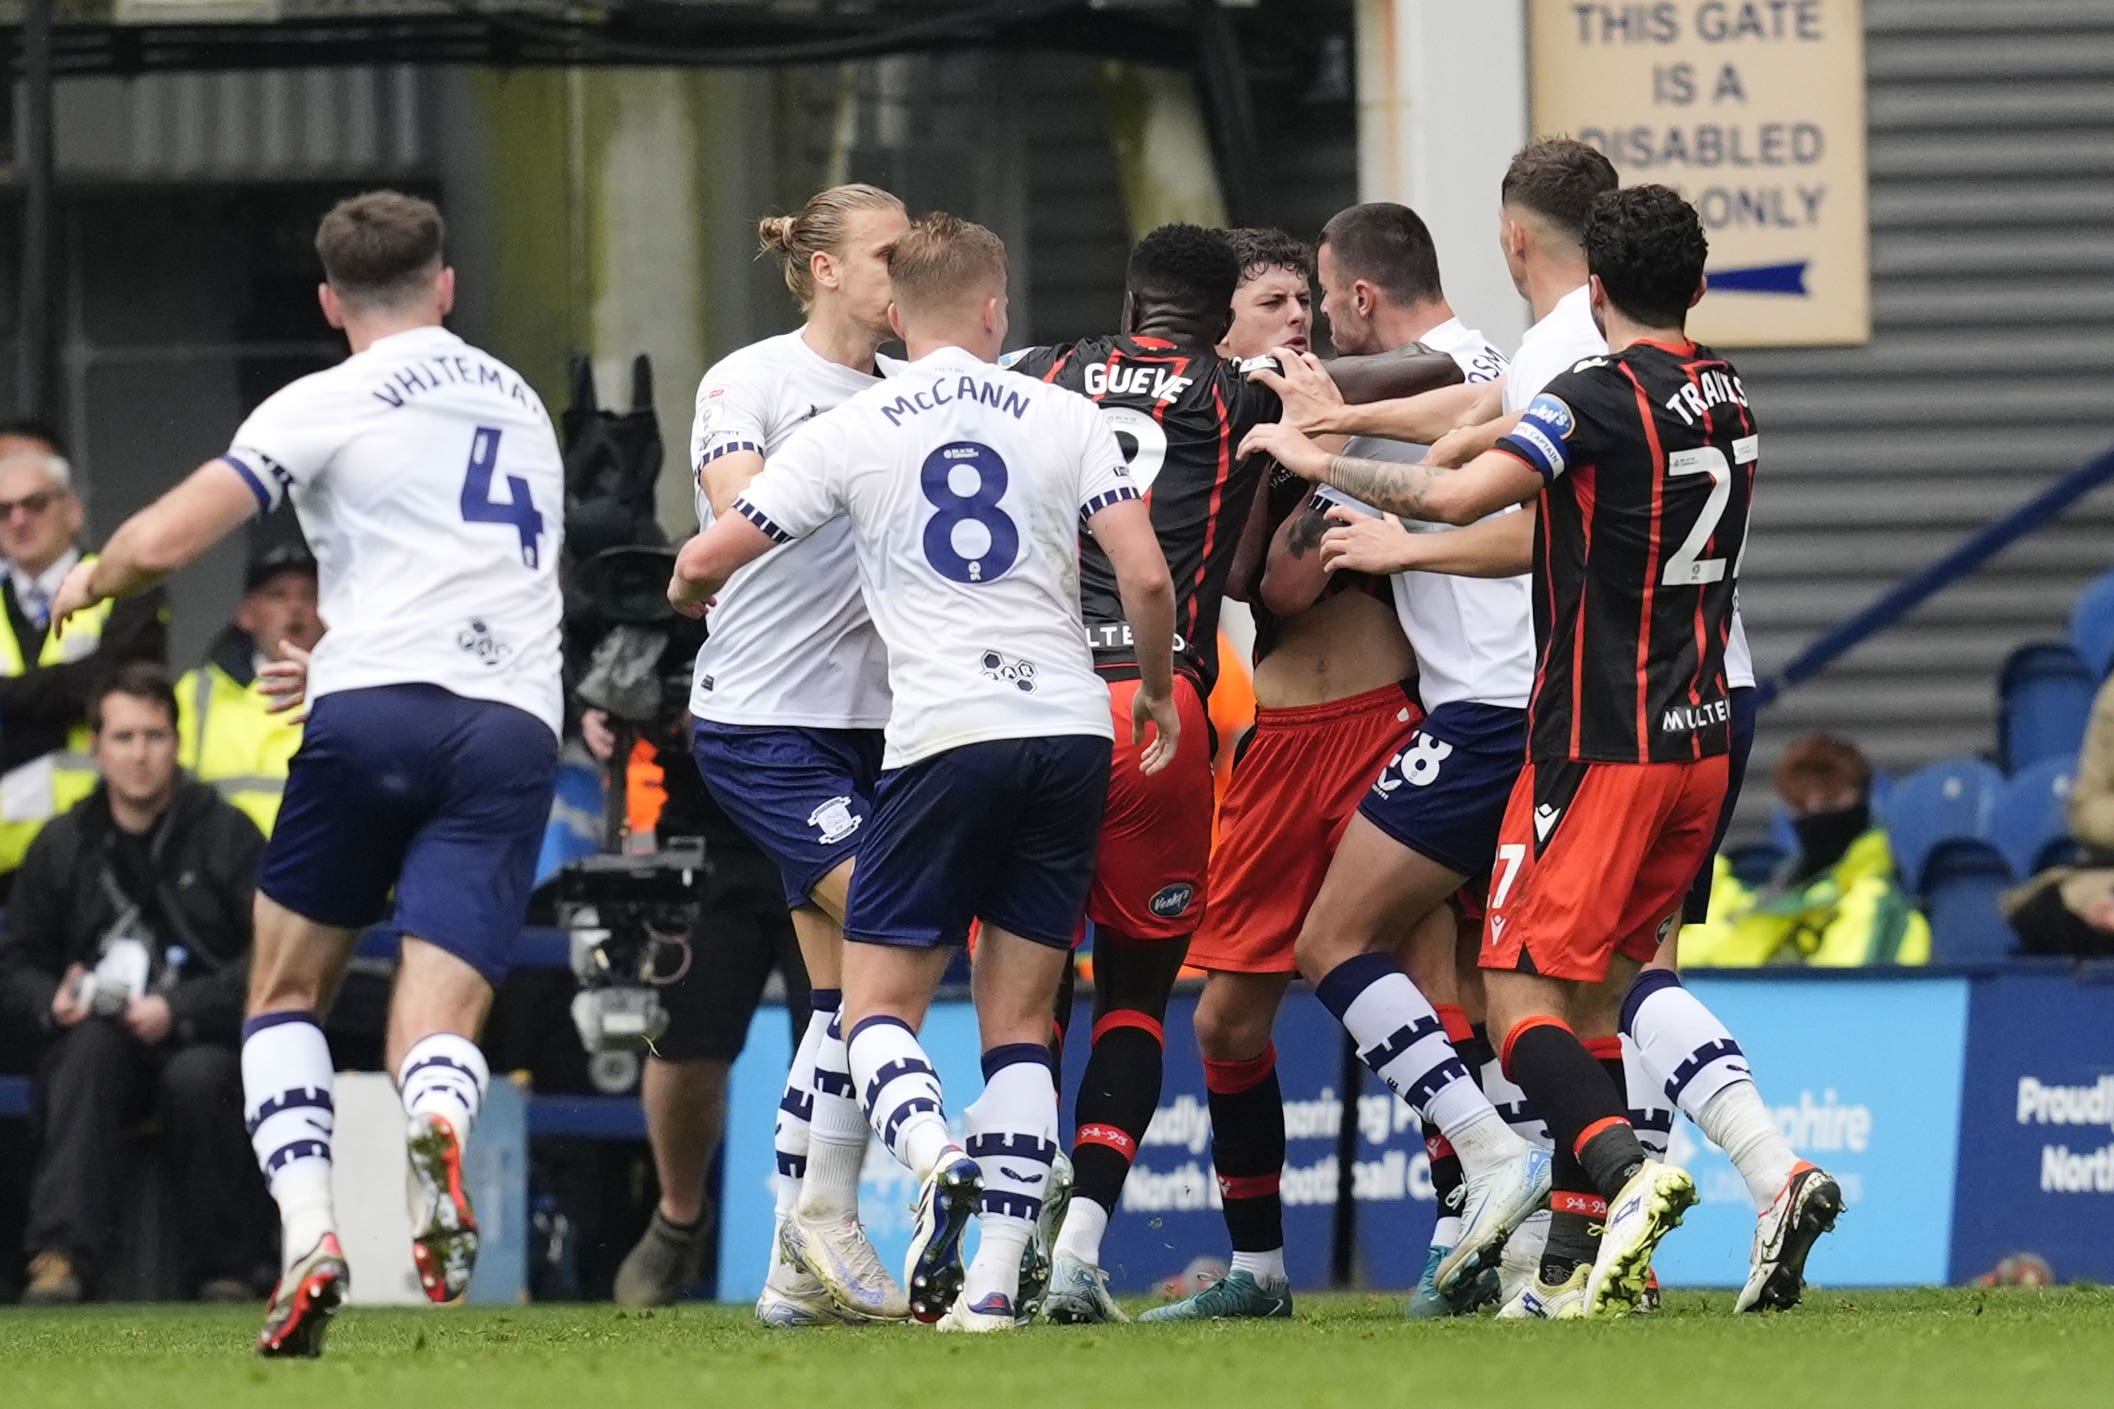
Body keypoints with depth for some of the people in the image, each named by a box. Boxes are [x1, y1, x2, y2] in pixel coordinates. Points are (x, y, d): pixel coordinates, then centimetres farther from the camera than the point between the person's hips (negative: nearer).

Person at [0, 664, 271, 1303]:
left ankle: (231, 1264, -17)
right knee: (90, 1047, -32)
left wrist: (180, 1009, -18)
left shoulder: (226, 833, 0)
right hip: (104, 1052, 2)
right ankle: (65, 1252, -39)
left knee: (196, 1080, -36)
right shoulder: (63, 845, 10)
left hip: (206, 1040, -2)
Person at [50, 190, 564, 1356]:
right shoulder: (520, 404, 25)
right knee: (438, 1030, -4)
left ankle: (306, 1233, -5)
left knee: (287, 992, 16)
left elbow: (158, 544, -1)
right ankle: (438, 1128, -41)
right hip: (516, 725, 3)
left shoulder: (327, 405, 6)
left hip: (376, 703, -3)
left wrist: (90, 582, 22)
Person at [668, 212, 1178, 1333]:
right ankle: (994, 1281, 0)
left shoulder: (850, 433, 4)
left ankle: (935, 1161, -28)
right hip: (1069, 727, 2)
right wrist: (1159, 692, 18)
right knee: (1019, 1020, 9)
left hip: (945, 736, -2)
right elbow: (1147, 577, -1)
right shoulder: (1062, 418, 7)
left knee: (877, 1006, 5)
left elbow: (703, 565, 8)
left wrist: (695, 590, 33)